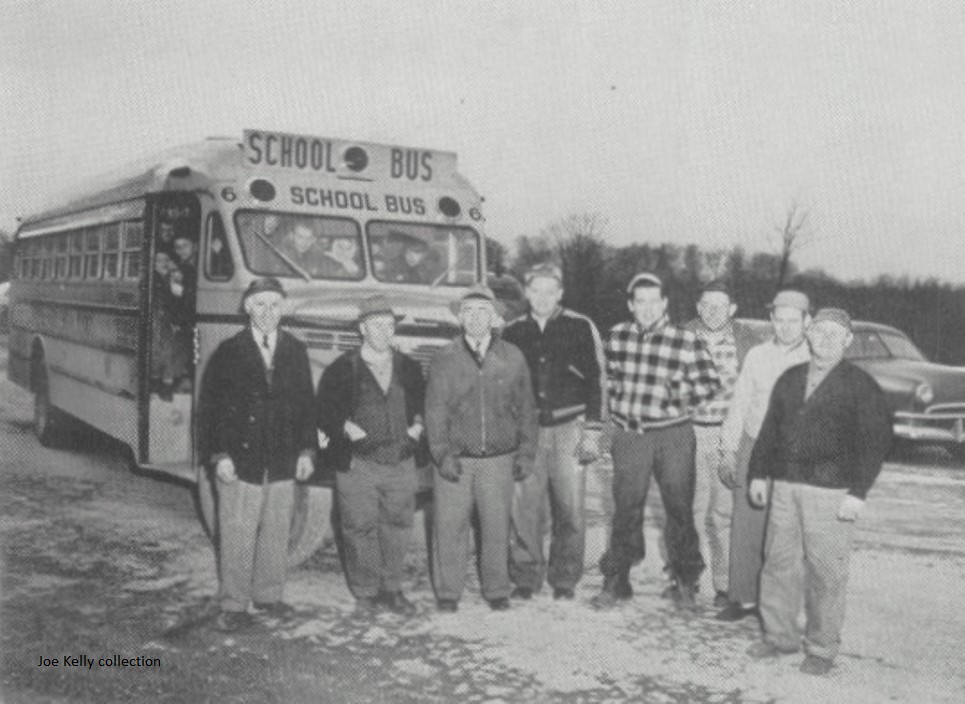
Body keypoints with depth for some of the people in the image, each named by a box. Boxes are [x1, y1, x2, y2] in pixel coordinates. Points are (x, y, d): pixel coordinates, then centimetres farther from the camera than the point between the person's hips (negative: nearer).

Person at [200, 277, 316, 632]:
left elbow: (306, 403, 10)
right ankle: (234, 605, 11)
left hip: (283, 462, 3)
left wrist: (306, 451, 5)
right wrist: (220, 455, -10)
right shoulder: (228, 352, -3)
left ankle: (268, 595, 26)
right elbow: (211, 405, -4)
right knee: (238, 536, 0)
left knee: (276, 533, 11)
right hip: (240, 460, -3)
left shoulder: (296, 351, 7)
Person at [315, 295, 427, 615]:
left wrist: (417, 426, 5)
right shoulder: (342, 369, 0)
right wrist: (347, 428, -9)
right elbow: (323, 410, 1)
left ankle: (392, 589, 22)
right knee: (360, 529, 1)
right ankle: (366, 592, 16)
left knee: (398, 527, 7)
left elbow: (423, 403, 20)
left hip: (401, 463, 3)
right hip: (357, 465, -3)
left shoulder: (409, 368, 11)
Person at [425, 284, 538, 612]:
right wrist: (442, 454, -8)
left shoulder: (512, 357, 4)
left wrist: (526, 452, 5)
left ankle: (497, 591, 23)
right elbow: (435, 410, 0)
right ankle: (448, 592, 18)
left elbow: (525, 408, 9)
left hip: (499, 458, 1)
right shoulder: (444, 359, 1)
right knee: (449, 527, 2)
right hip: (455, 459, -1)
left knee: (497, 527, 6)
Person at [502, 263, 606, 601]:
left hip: (568, 427, -2)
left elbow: (595, 382, 2)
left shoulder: (580, 328, 3)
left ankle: (565, 579, 14)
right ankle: (526, 576, 14)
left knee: (570, 507, -1)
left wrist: (592, 432, -3)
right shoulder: (512, 332, 10)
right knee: (524, 507, 0)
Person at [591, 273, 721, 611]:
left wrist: (684, 396, -18)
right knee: (626, 509, 7)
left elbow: (711, 381, -1)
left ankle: (686, 583, 22)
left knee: (680, 508, 5)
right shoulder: (616, 337, 3)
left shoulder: (686, 341, -7)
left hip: (673, 435, -2)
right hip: (629, 435, 2)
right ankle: (616, 581, 19)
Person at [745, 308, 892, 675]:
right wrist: (759, 473, 13)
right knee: (778, 563, 10)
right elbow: (770, 429, 19)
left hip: (831, 493, -5)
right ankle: (779, 635, 24)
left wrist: (857, 492, -13)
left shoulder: (860, 385, -3)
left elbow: (876, 440, -7)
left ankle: (821, 648, 14)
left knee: (825, 573, 1)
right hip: (784, 486, 5)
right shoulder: (789, 379, 14)